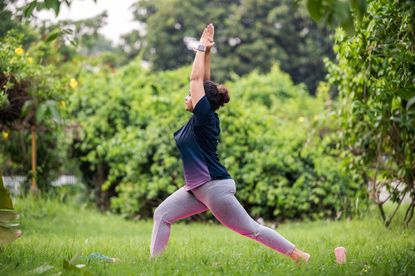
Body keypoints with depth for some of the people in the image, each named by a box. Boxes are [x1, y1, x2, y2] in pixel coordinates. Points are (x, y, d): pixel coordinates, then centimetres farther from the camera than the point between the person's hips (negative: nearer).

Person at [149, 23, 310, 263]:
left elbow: (196, 78, -14)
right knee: (162, 214, 3)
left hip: (215, 187, -9)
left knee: (251, 229, -2)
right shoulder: (201, 118, 8)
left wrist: (202, 48, -7)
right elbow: (203, 81, 12)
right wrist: (207, 51, 16)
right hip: (198, 188, 9)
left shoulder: (205, 117, -15)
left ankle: (299, 255, 7)